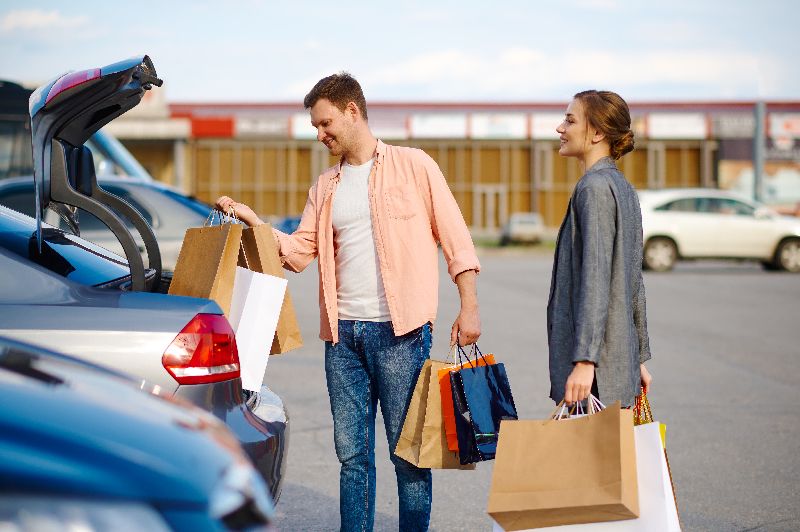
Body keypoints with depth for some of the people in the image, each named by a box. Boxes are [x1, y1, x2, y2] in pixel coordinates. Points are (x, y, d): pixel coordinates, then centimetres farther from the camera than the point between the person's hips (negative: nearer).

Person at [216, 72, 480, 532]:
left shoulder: (413, 166, 1)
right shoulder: (325, 188, 16)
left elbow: (454, 235, -1)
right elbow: (298, 252, 12)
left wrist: (469, 306, -7)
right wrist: (252, 221, -1)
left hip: (400, 330, -5)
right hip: (343, 333, 5)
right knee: (351, 452, 8)